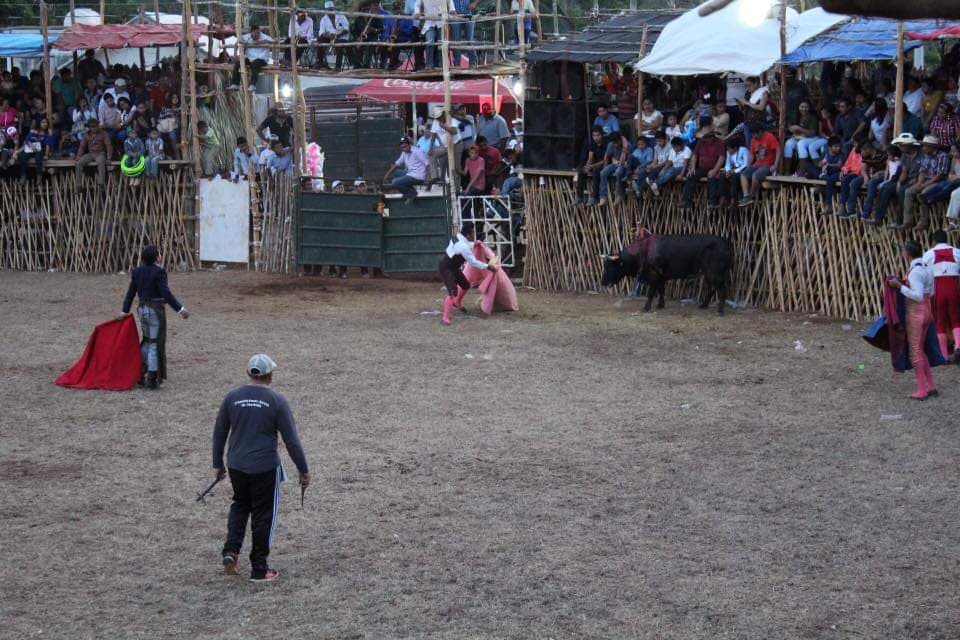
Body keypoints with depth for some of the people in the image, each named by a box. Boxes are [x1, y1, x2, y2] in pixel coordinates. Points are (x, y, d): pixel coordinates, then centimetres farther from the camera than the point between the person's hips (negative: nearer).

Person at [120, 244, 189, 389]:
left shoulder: (137, 272, 4)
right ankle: (152, 380, 5)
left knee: (147, 341, 22)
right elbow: (166, 293, -22)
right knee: (155, 344, 2)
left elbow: (131, 292, 10)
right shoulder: (159, 272, -17)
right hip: (155, 310, -7)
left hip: (142, 309, 7)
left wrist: (125, 311, 20)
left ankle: (139, 375, 25)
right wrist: (180, 309, -20)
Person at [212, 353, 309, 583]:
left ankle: (231, 551, 6)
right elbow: (291, 439, -8)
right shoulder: (276, 401, -10)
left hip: (236, 466, 3)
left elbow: (219, 433, 8)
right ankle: (259, 569, 13)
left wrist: (218, 464, 21)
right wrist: (303, 470, 0)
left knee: (240, 505, 24)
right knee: (263, 516, 8)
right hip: (264, 468, -3)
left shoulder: (232, 398, 0)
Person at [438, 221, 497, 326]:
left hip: (453, 267, 10)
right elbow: (473, 262, -22)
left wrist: (473, 245, 38)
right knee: (453, 291, -22)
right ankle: (445, 317, -21)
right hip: (445, 269, -10)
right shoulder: (463, 247, -31)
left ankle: (457, 302, 51)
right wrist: (488, 266, -13)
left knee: (466, 285, 22)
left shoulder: (458, 237, -4)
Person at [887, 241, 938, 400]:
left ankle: (922, 390, 2)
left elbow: (918, 296, -24)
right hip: (926, 313, 9)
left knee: (915, 352, 0)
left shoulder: (915, 272, -19)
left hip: (915, 314, -9)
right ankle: (931, 386, 17)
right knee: (920, 351, 17)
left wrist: (900, 286, -19)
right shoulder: (927, 270, 9)